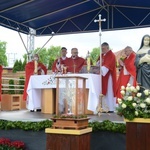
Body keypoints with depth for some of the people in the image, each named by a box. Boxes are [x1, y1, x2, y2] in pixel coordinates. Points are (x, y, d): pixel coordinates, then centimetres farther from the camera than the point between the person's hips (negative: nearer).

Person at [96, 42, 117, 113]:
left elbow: (108, 65, -21)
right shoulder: (102, 55, 16)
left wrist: (101, 70, -32)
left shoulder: (111, 55, -8)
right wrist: (98, 62, -10)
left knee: (109, 92, -6)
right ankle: (105, 108, 11)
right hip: (102, 76, 7)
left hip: (108, 76, -7)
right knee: (103, 92, 6)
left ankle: (111, 108, -1)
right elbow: (98, 63, 13)